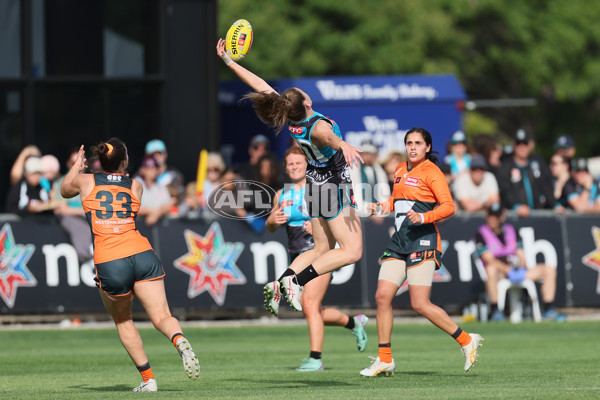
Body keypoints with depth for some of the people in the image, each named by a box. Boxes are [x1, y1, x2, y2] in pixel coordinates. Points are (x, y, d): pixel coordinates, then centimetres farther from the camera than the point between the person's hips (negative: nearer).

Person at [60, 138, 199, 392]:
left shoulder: (85, 181, 12)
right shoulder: (136, 186, 15)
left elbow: (64, 190, 35)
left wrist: (76, 166, 53)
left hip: (109, 262, -1)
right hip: (142, 254, 1)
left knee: (122, 321, 21)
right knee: (162, 317, -3)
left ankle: (148, 379, 13)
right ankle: (179, 340, -39)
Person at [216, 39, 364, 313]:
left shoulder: (291, 119, -12)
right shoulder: (318, 126, -30)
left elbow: (259, 85, -7)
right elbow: (328, 137, -56)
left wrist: (229, 61, -2)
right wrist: (343, 144, -78)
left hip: (315, 183, 8)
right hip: (334, 185, -8)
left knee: (321, 250, 18)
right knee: (352, 251, -6)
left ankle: (279, 284, 2)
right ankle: (297, 281, -18)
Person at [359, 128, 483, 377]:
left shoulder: (431, 172, -7)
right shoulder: (400, 171, 16)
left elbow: (448, 206, -13)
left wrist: (423, 217, -27)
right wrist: (383, 207, 12)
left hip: (422, 242, -8)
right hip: (399, 242, 8)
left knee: (420, 304, -11)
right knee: (382, 296, -1)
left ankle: (467, 341, 4)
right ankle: (385, 360, 6)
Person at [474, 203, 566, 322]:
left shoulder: (511, 230, 17)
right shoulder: (482, 234, 0)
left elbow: (521, 254, 14)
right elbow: (489, 259, -12)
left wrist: (521, 268, -10)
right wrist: (509, 271, -23)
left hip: (519, 271, 6)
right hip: (499, 274, -6)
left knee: (550, 269, -7)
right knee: (491, 269, -42)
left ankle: (549, 310, -7)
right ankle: (495, 311, -36)